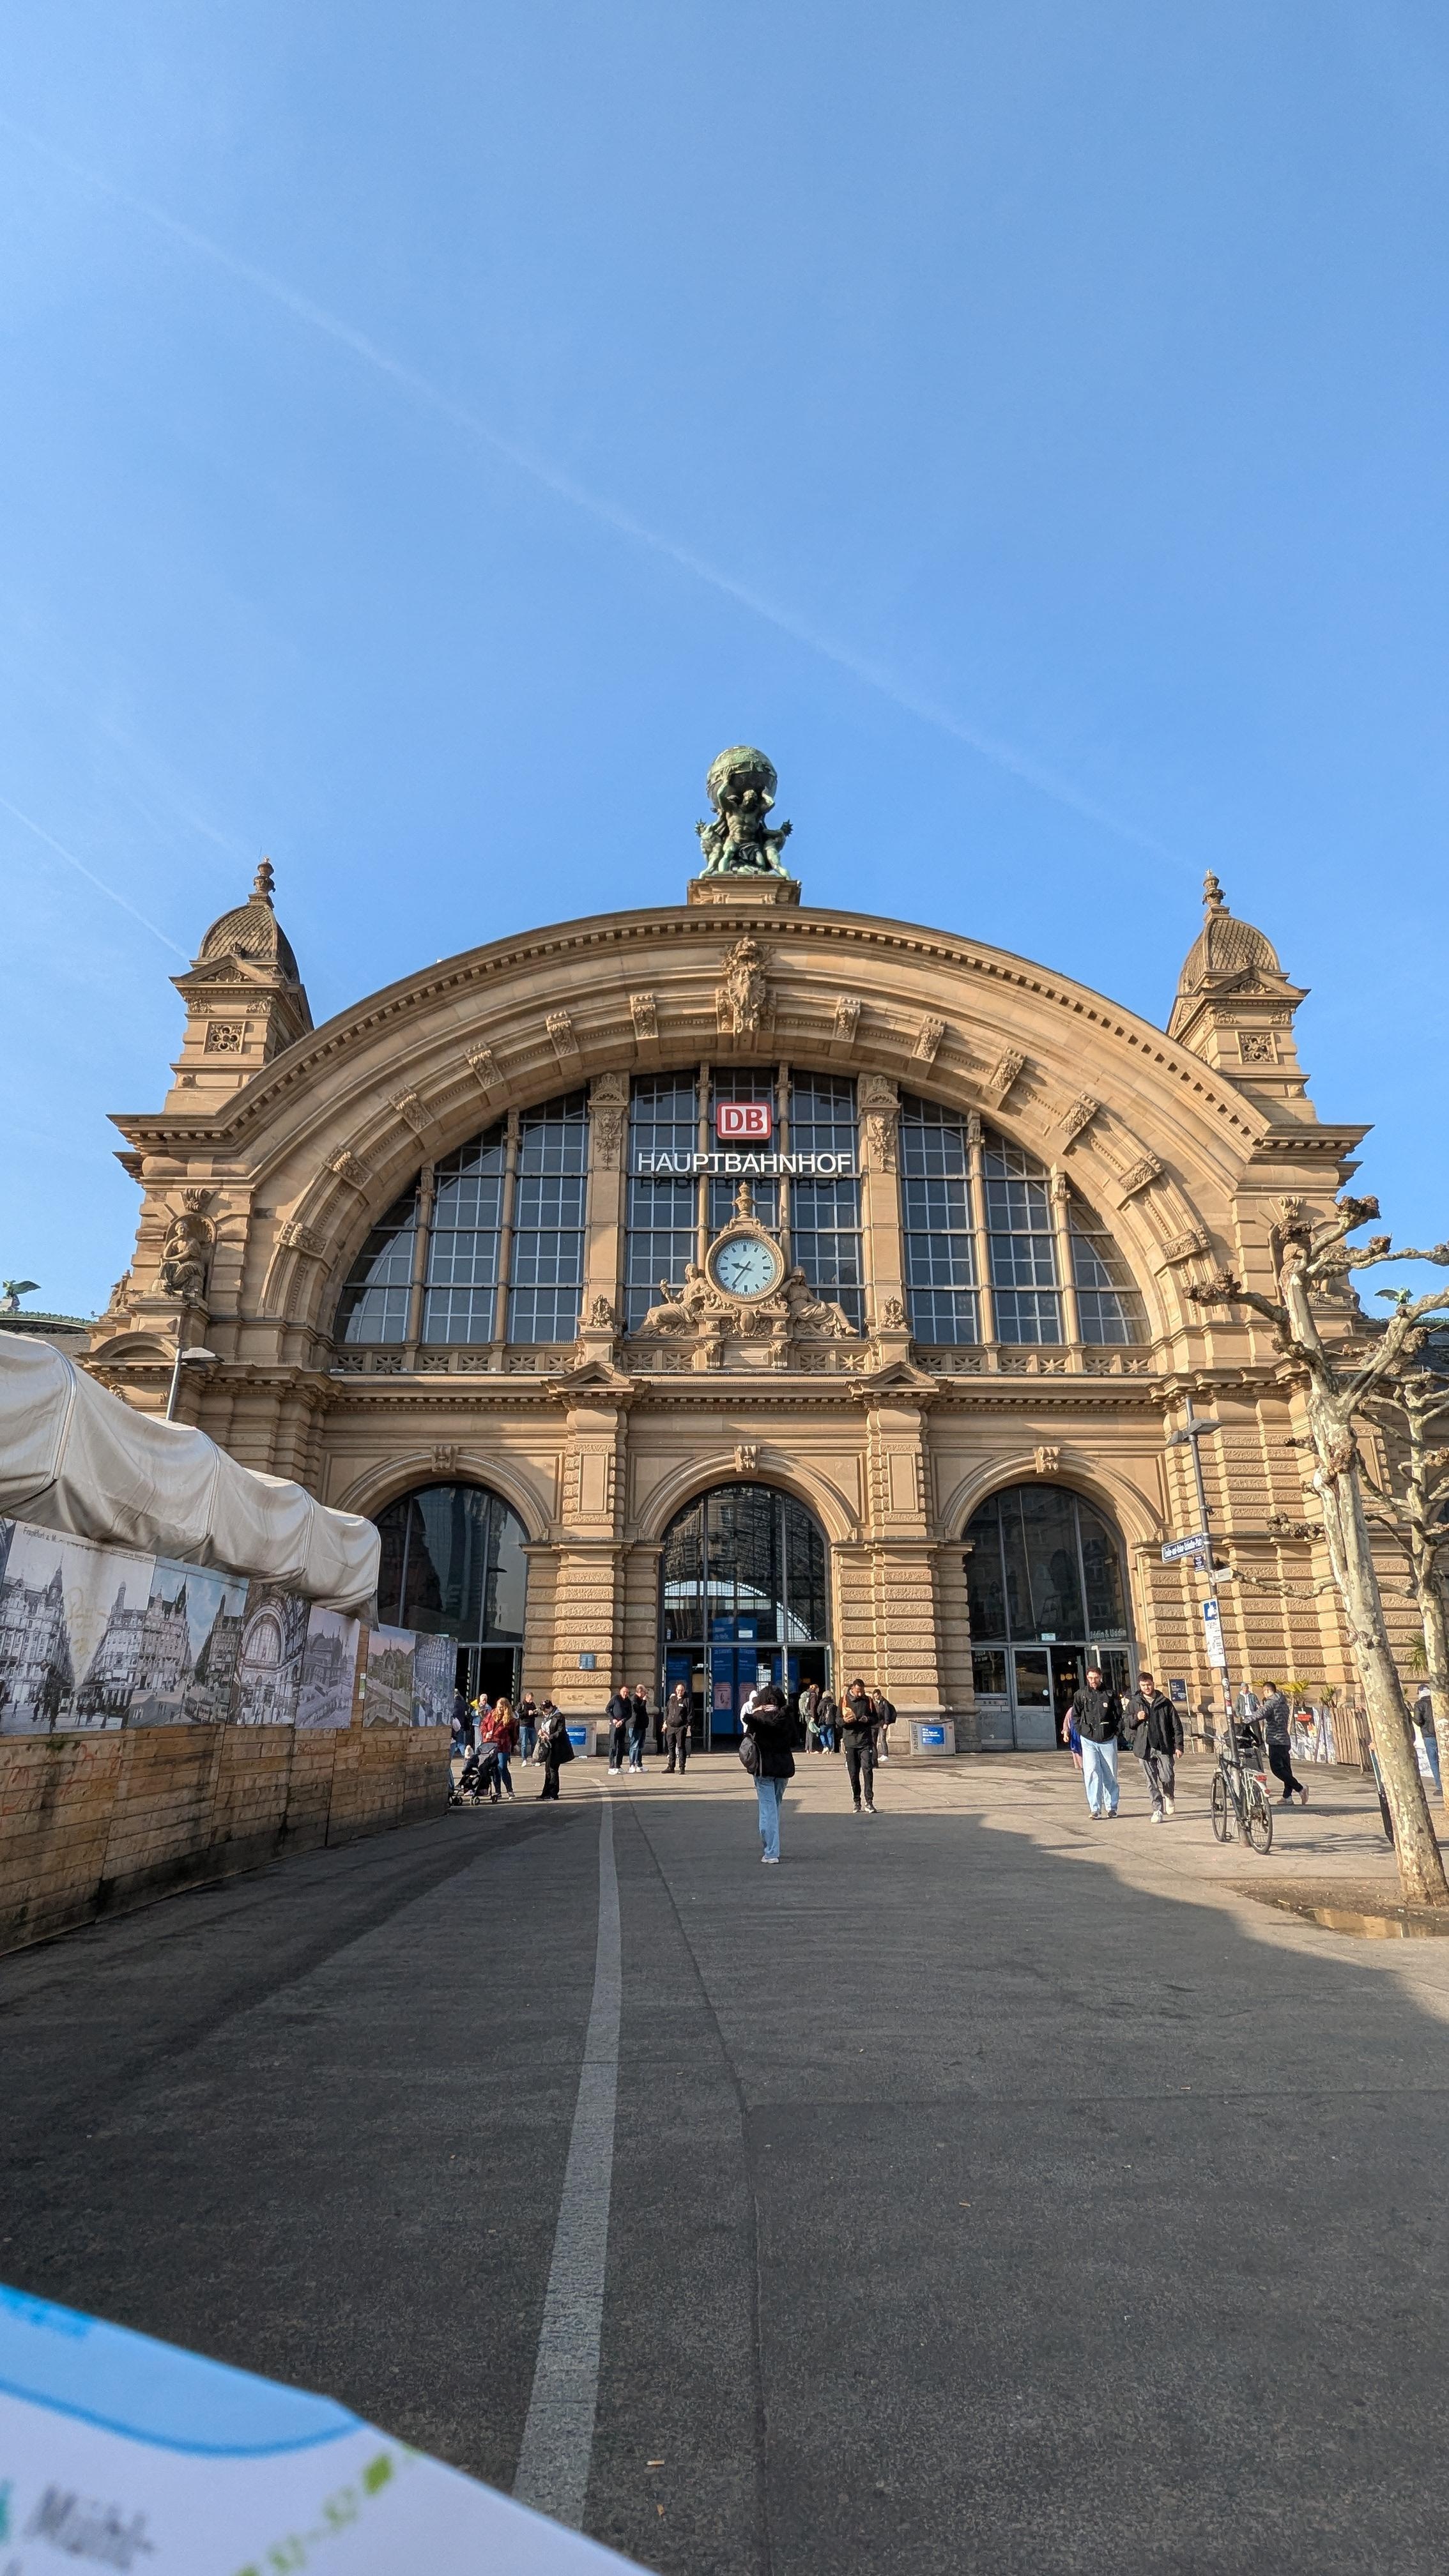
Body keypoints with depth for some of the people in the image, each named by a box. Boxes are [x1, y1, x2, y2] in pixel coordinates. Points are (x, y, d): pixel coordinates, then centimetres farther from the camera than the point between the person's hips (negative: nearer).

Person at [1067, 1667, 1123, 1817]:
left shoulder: (1110, 1694, 1)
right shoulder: (1080, 1695, 2)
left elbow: (1120, 1715, 7)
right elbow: (1075, 1716, 9)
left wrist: (1116, 1732, -1)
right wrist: (1081, 1733, 0)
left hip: (1108, 1740, 1)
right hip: (1089, 1740, -1)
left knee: (1110, 1775, 8)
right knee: (1092, 1773, -10)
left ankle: (1111, 1807, 22)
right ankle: (1095, 1809, -7)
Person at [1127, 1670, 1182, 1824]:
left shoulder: (1165, 1702, 4)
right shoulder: (1135, 1703, 8)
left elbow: (1176, 1725, 6)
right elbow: (1127, 1723, 14)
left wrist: (1178, 1745, -1)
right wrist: (1136, 1718, -7)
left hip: (1164, 1747, -1)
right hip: (1144, 1747, 1)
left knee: (1167, 1777, -6)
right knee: (1151, 1781, 1)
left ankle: (1169, 1797, 26)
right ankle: (1157, 1810, 11)